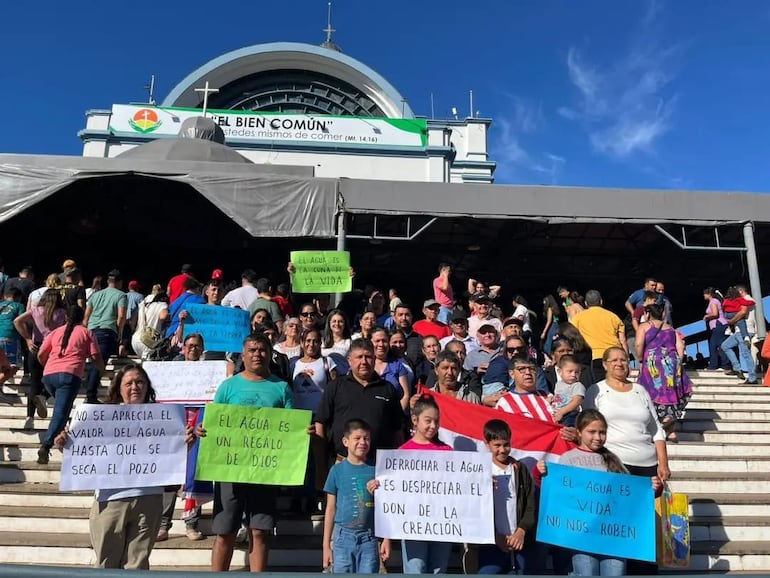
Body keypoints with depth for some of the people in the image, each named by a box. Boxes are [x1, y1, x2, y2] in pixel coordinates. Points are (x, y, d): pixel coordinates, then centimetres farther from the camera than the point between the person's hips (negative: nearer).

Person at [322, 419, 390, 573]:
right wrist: (326, 545, 5)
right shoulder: (337, 470, 2)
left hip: (369, 537, 0)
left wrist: (386, 539, 2)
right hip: (343, 536, 0)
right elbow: (331, 509, 5)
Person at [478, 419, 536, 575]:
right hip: (491, 542, -3)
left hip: (518, 541, 3)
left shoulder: (520, 469, 10)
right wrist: (495, 535, -8)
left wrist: (521, 531, -6)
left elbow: (532, 505, 7)